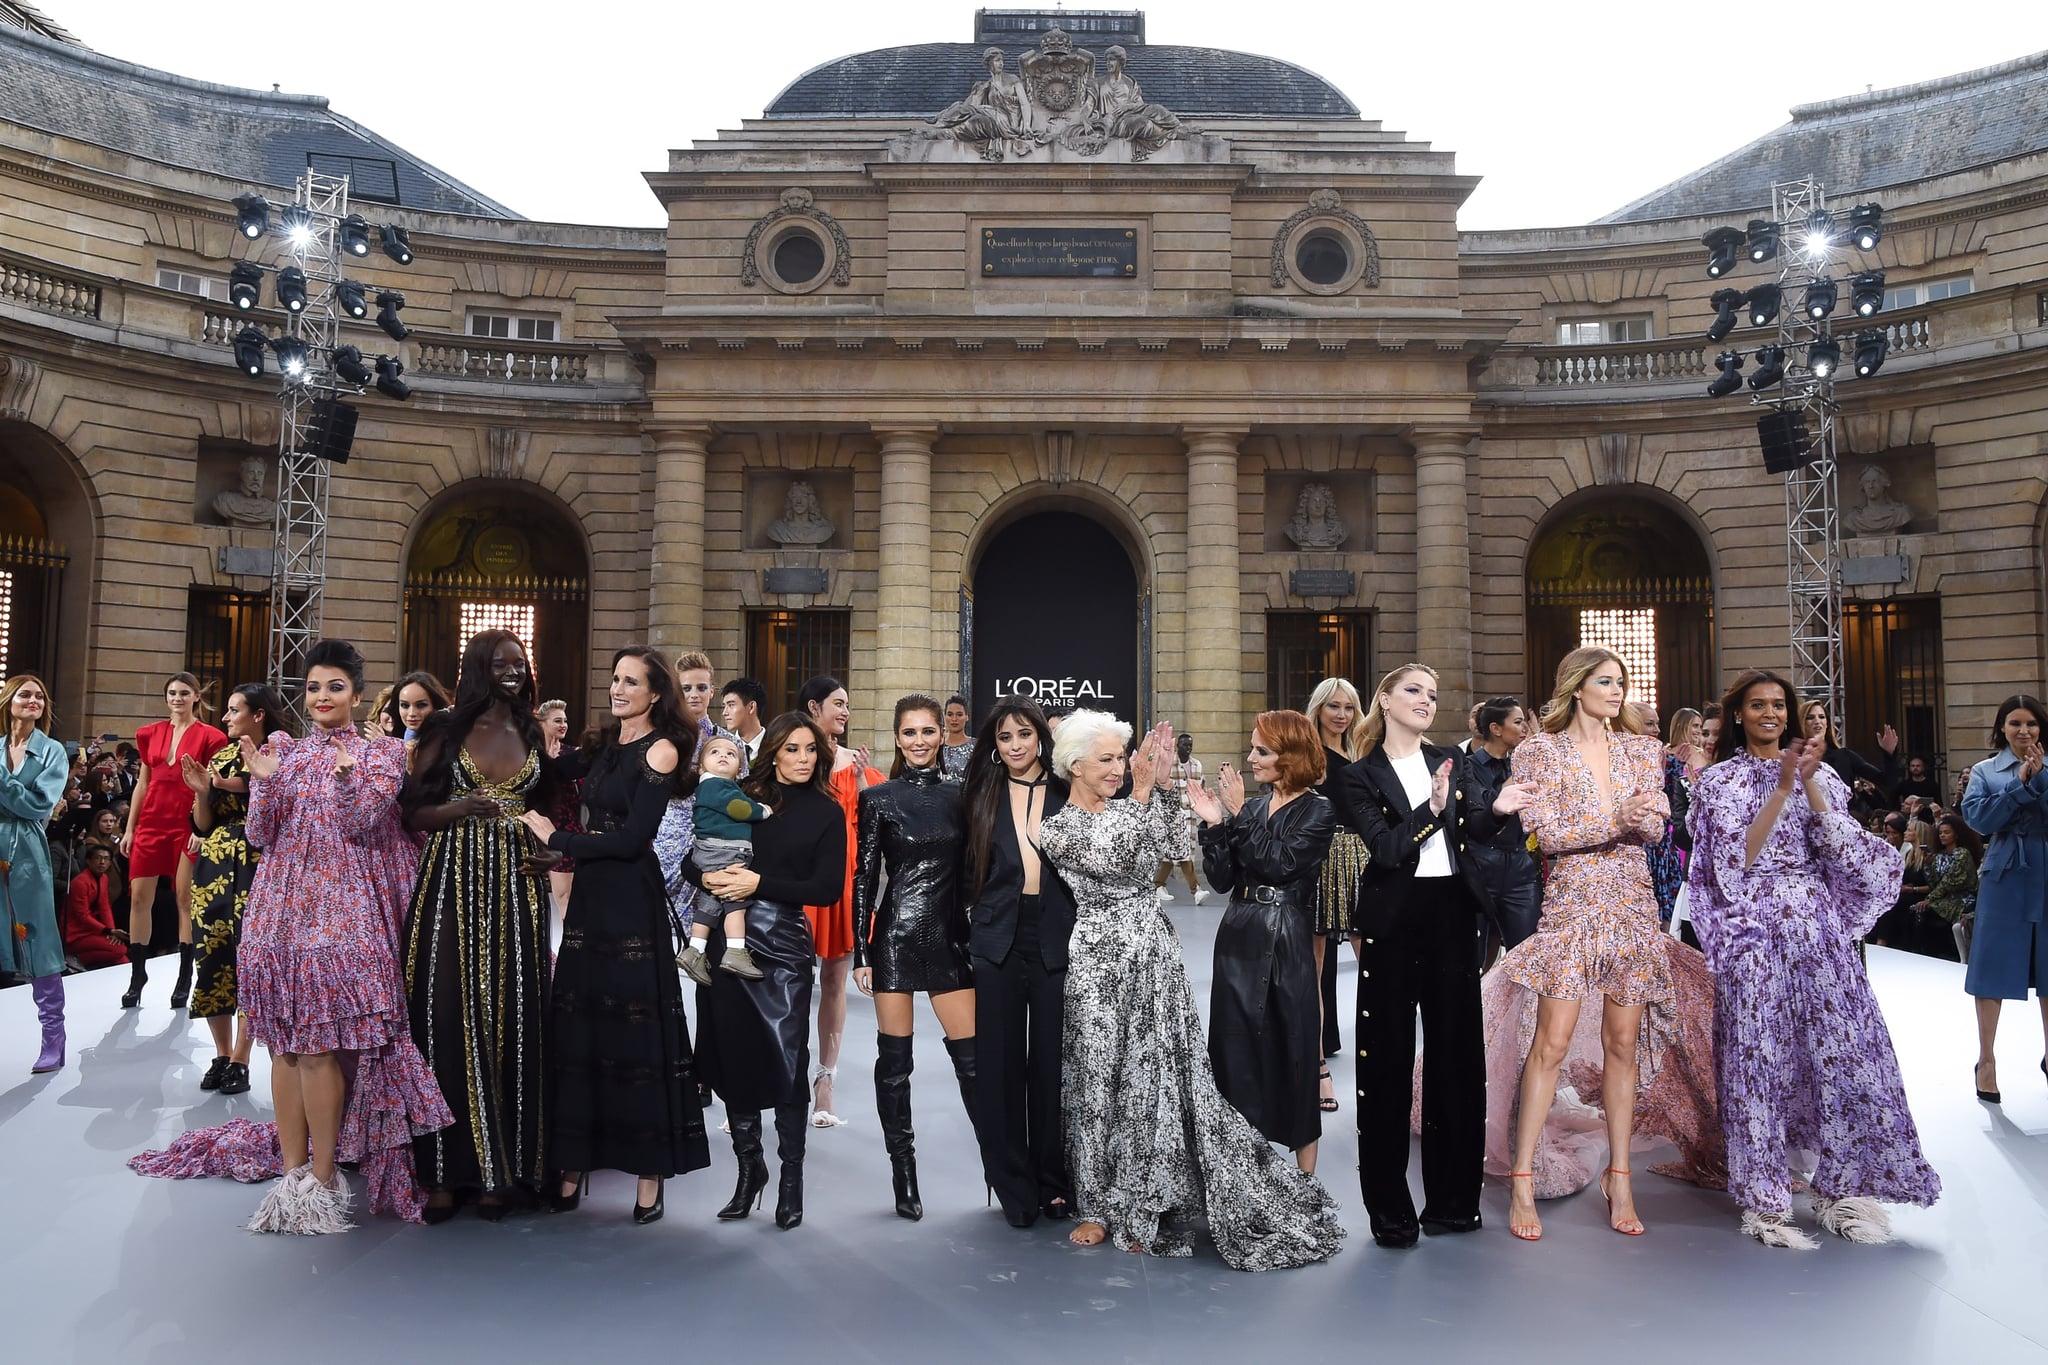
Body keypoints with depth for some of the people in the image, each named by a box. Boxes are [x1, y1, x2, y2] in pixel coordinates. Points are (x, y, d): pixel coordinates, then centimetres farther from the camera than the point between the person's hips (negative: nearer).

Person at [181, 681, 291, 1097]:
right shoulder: (221, 758, 11)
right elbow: (203, 826, 11)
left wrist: (247, 785, -18)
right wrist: (202, 792, -6)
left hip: (256, 871, -5)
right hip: (213, 870, 5)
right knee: (212, 959, 6)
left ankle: (239, 1061, 7)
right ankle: (222, 1055, 20)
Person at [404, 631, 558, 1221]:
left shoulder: (537, 735, 13)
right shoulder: (445, 730, 6)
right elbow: (412, 811, 5)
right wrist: (456, 810, -14)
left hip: (516, 889, 2)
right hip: (453, 885, -2)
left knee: (510, 1018, 0)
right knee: (448, 1015, -4)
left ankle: (503, 1168, 8)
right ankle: (448, 1166, 5)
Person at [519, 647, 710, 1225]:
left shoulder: (661, 750, -8)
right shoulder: (605, 745, 14)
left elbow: (631, 838, -13)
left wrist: (556, 838, -7)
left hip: (633, 901, -7)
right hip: (589, 896, 7)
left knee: (637, 1032, -1)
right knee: (576, 1029, 8)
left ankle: (650, 1170, 9)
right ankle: (574, 1163, 18)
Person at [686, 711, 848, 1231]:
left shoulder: (826, 813, 3)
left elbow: (828, 887, -5)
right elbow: (690, 856, 10)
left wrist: (759, 883, -13)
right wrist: (707, 877, -12)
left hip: (784, 944, -2)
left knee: (786, 1059, -6)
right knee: (733, 1055, 8)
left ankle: (791, 1177, 8)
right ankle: (749, 1166, 24)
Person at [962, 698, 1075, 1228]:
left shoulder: (1067, 795, 4)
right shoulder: (981, 795, 8)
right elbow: (968, 871, 10)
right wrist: (970, 935, 4)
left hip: (1055, 941, -1)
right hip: (998, 942, 1)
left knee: (1052, 1063, 3)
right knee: (1000, 1063, 3)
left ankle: (1054, 1182, 17)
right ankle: (1014, 1185, 14)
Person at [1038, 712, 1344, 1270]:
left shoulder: (1127, 810, 12)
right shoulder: (1055, 827, -6)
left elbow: (1172, 845, 2)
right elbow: (1114, 859, -18)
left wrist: (1161, 784, -7)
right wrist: (1141, 789, -18)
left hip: (1156, 953, 5)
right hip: (1103, 959, -5)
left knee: (1161, 1074, 6)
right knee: (1100, 1079, 3)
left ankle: (1139, 1206, 19)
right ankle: (1101, 1206, 18)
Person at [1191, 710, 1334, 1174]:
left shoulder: (1317, 813, -5)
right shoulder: (1251, 807, 9)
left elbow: (1277, 863, -18)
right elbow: (1221, 879, 4)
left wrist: (1239, 814, -14)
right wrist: (1213, 823, -8)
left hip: (1286, 944, -5)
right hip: (1239, 941, 5)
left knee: (1291, 1049, 3)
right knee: (1237, 1051, 7)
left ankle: (1304, 1178, 15)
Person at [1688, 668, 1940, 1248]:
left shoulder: (1818, 774, 12)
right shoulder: (1718, 780, 5)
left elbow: (1841, 846, -1)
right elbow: (1737, 858, -8)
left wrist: (1810, 782, -12)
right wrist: (1783, 786, -13)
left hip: (1818, 925, 3)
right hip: (1755, 930, -2)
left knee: (1839, 1047, -2)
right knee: (1759, 1054, -3)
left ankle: (1840, 1186, 12)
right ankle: (1764, 1198, 5)